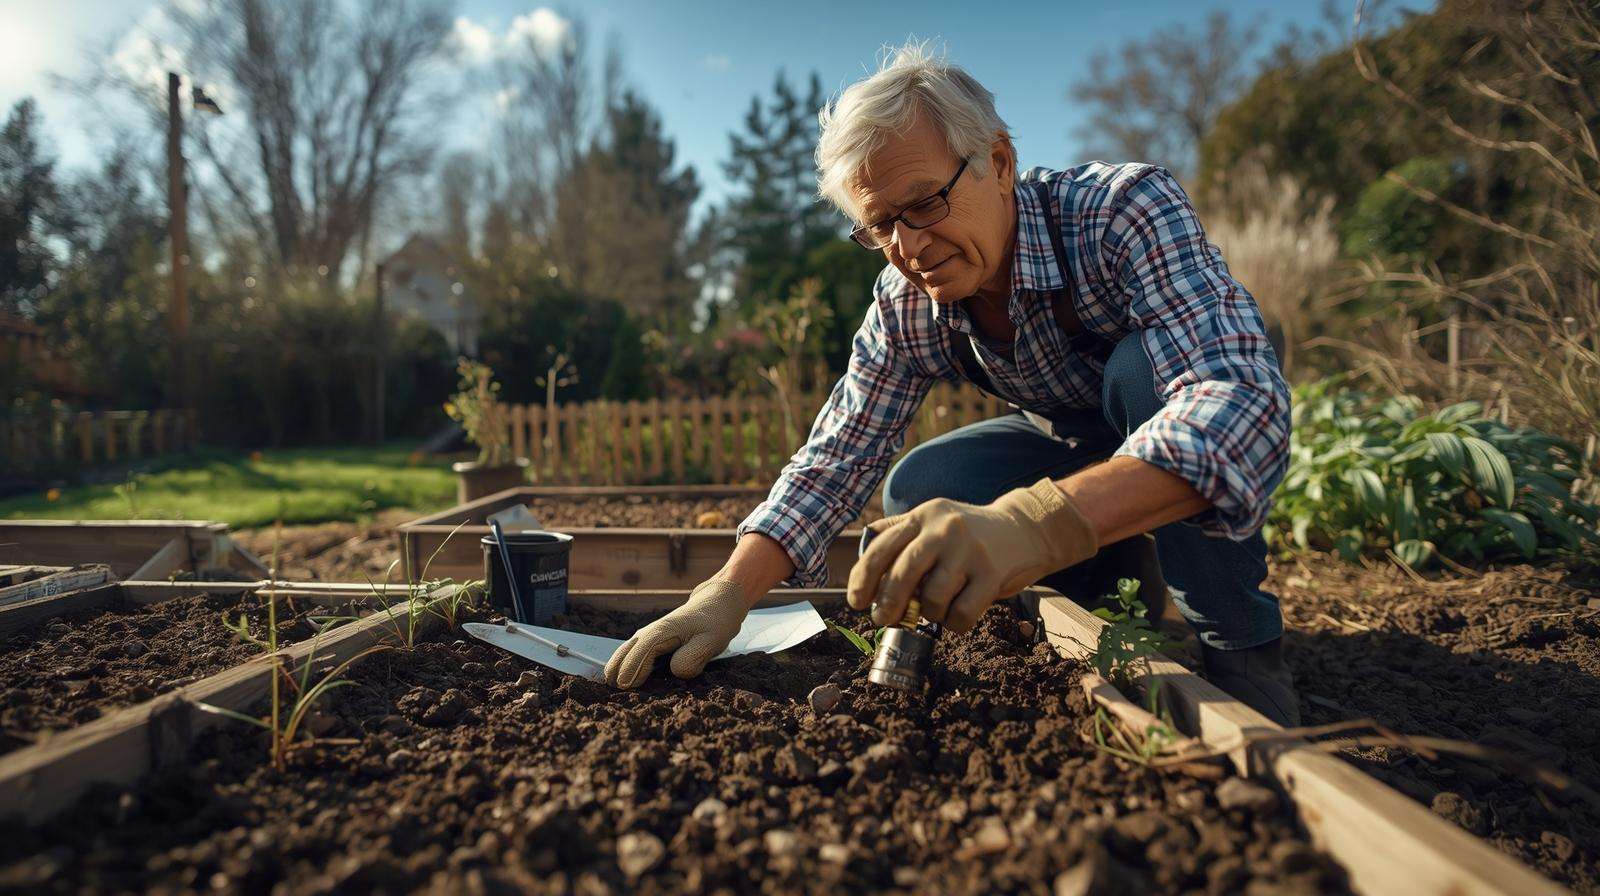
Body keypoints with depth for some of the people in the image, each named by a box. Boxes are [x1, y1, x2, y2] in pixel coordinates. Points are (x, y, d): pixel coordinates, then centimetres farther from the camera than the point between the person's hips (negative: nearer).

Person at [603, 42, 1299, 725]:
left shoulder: (1128, 210, -32)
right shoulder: (903, 306, -17)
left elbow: (1240, 400, -47)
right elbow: (832, 462, -15)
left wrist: (1035, 523, -63)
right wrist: (729, 593, -32)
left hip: (1229, 450, -4)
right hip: (1078, 445, 4)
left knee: (1141, 363, -35)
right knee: (916, 490, -19)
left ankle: (1238, 644, -15)